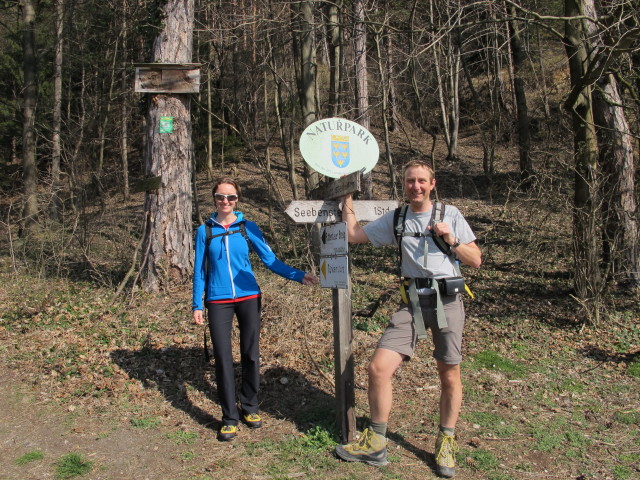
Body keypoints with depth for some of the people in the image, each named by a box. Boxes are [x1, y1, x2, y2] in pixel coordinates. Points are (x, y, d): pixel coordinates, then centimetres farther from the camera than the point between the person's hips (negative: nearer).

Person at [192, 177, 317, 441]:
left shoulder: (248, 227, 2)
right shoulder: (205, 231, 4)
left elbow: (270, 259, 0)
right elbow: (200, 271, 7)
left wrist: (298, 275, -12)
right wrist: (197, 305, 2)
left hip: (248, 298, 1)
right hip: (218, 301, 0)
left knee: (250, 355, 7)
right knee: (223, 358, -3)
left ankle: (249, 407, 25)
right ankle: (230, 418, 8)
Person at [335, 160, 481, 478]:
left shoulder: (450, 214, 5)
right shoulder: (395, 219, 11)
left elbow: (476, 260, 6)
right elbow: (353, 234, 11)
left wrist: (452, 240, -9)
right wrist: (347, 197, 13)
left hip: (447, 299, -1)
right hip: (411, 302, 2)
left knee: (449, 376, 7)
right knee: (378, 368, -8)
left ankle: (446, 444, 28)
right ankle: (375, 445, 9)